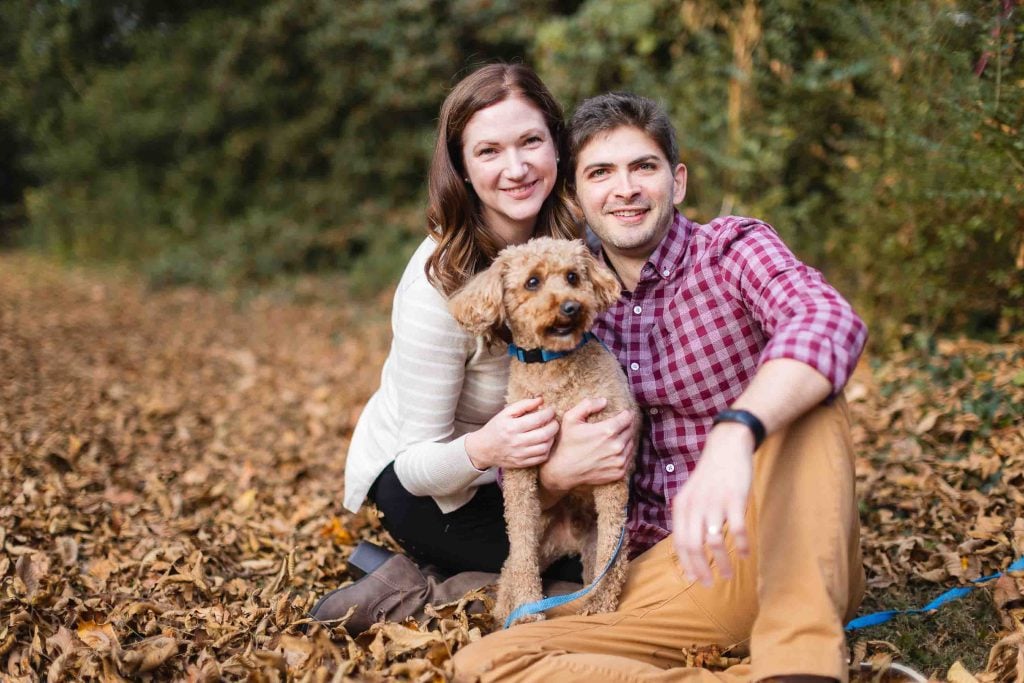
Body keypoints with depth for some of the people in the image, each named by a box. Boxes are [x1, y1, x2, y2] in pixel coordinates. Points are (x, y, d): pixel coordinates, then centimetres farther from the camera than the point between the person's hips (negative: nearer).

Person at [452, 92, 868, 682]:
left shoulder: (730, 250, -4)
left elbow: (832, 324, -29)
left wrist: (734, 434, -48)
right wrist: (559, 472, -10)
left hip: (788, 549, -3)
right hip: (669, 564, 4)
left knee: (804, 391, -31)